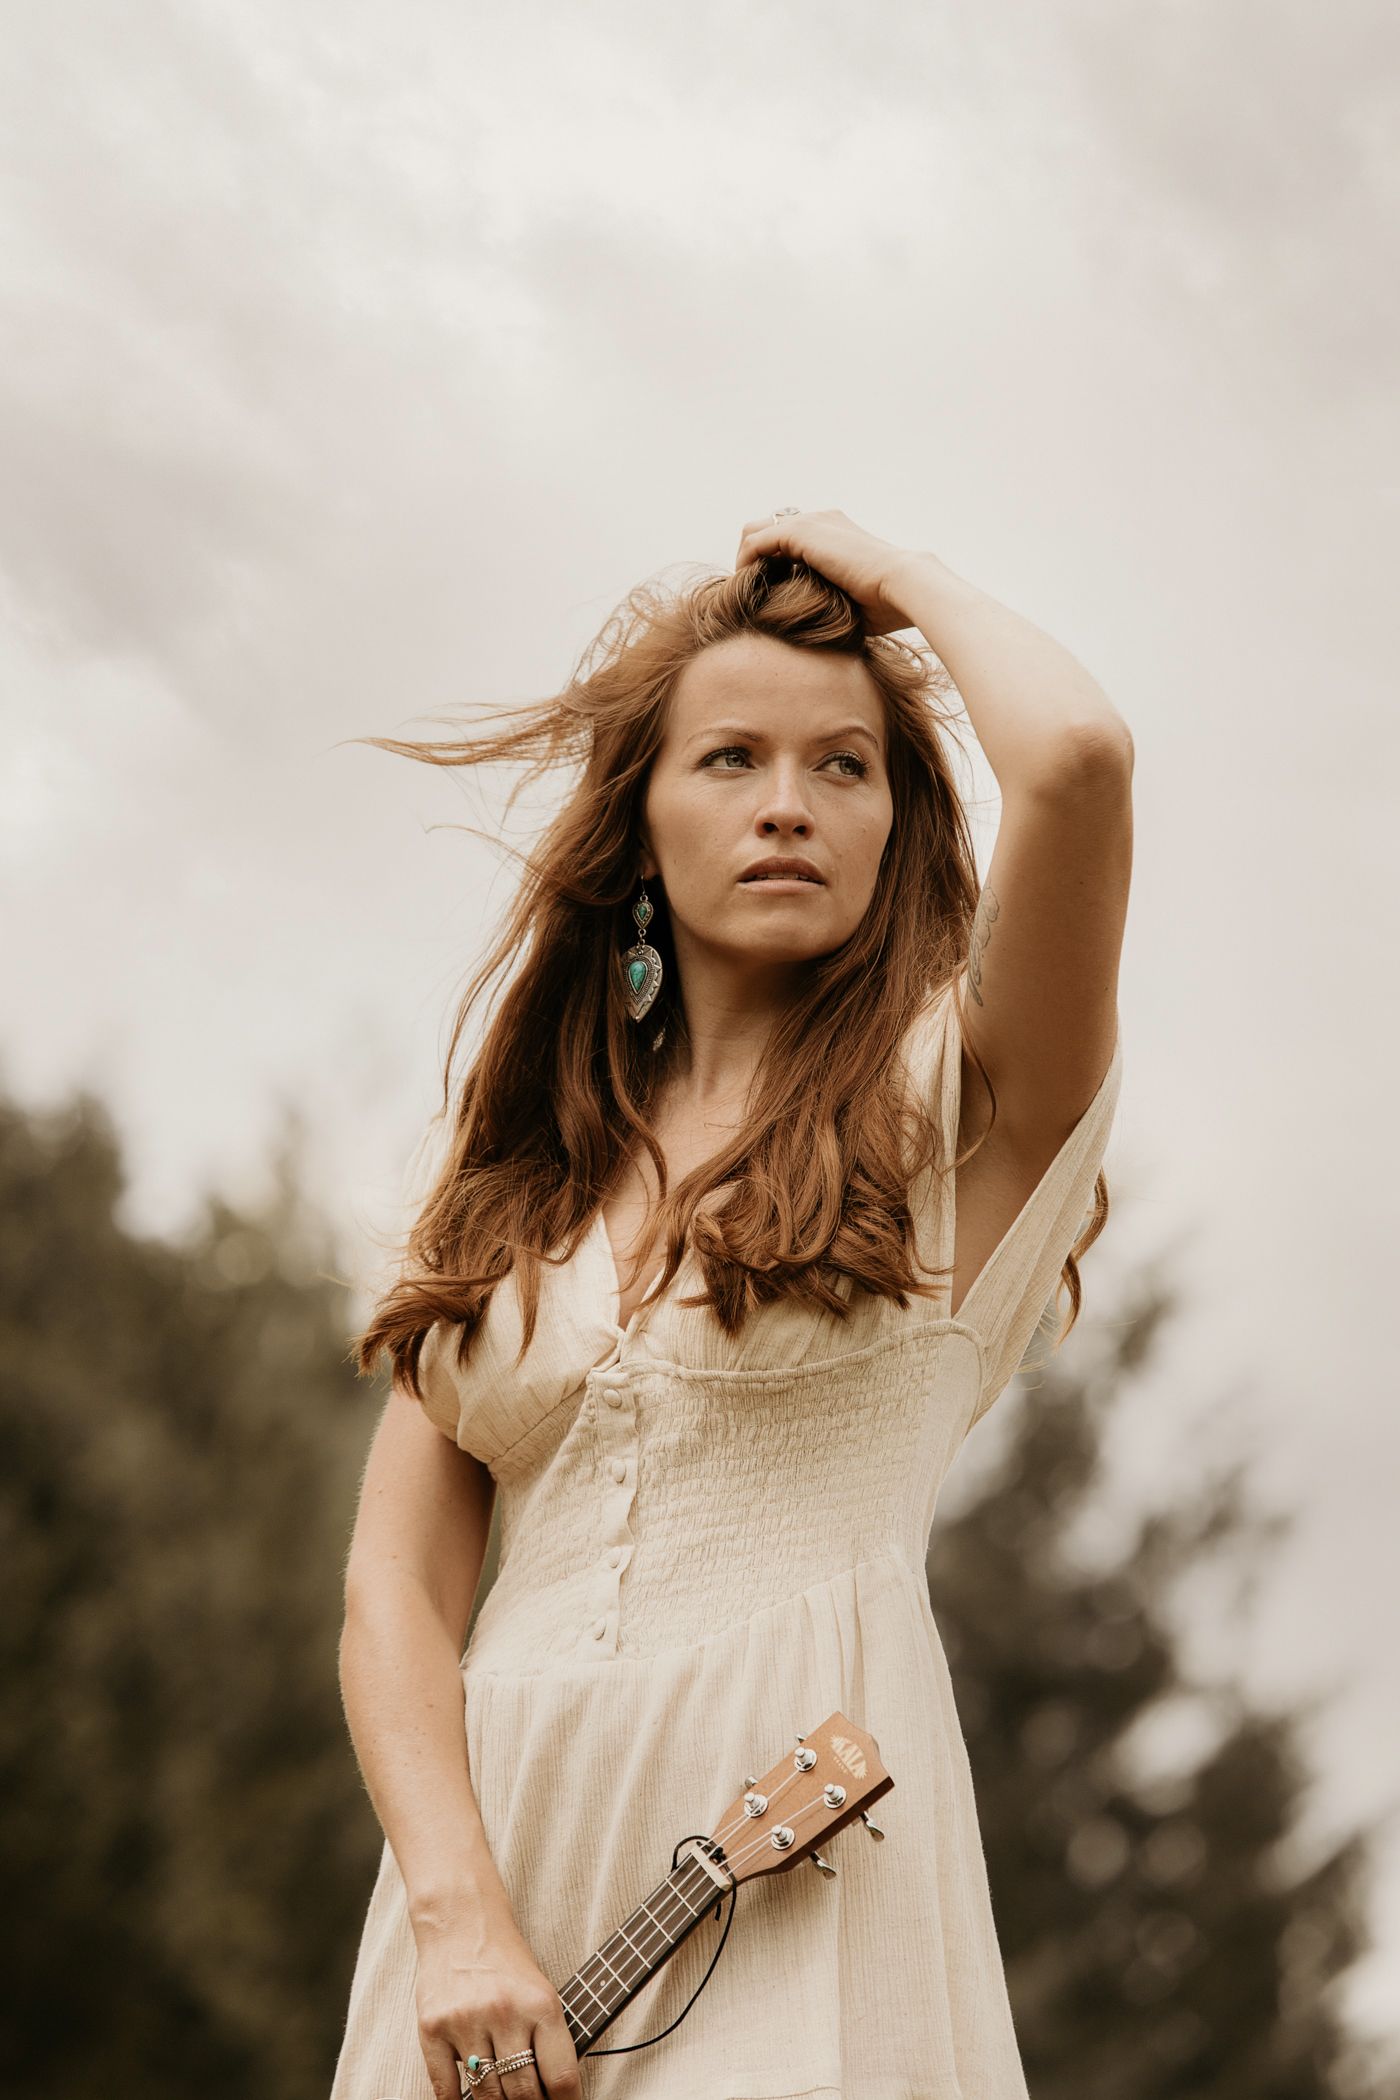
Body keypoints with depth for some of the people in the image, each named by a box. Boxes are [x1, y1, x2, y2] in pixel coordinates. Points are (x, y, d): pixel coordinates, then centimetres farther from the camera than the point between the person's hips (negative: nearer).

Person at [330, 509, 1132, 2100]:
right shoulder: (519, 1180, 13)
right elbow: (396, 1585, 6)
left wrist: (898, 580, 4)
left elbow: (1074, 755, -16)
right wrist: (457, 1911, -10)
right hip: (498, 1844, 4)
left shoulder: (948, 1107, 3)